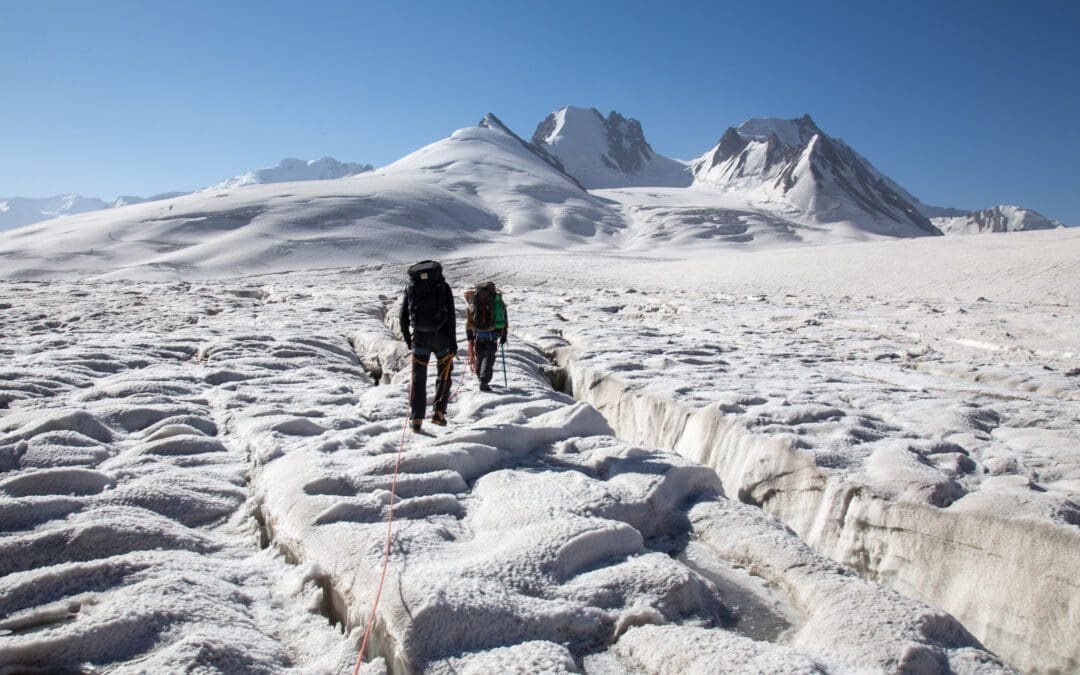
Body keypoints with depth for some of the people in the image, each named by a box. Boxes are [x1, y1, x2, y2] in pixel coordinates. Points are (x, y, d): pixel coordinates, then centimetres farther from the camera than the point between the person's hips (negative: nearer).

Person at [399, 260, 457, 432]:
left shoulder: (410, 288, 9)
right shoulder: (443, 286, 2)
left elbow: (403, 317, 8)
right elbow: (451, 316, -6)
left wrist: (407, 339, 18)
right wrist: (453, 342, -6)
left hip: (419, 337, 1)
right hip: (441, 336, -1)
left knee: (418, 377, 6)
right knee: (444, 374, 16)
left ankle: (416, 419, 1)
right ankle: (439, 413, 11)